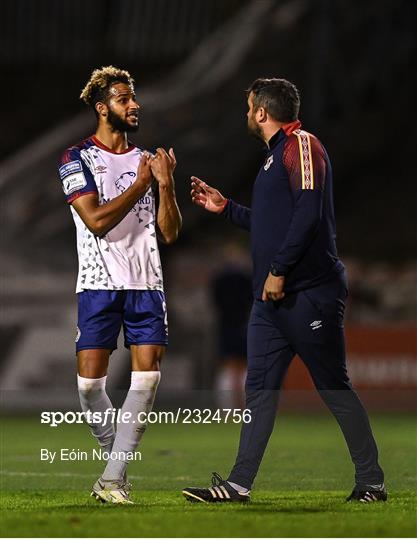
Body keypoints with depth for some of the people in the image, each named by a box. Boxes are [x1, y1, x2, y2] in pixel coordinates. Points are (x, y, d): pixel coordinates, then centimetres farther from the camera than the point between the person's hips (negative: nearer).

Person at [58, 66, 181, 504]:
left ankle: (113, 478, -8)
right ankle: (116, 459, 18)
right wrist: (140, 184, -9)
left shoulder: (147, 161, 14)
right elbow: (96, 220, -13)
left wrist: (166, 183, -4)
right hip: (99, 283, -3)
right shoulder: (77, 159, 0)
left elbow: (169, 233, 10)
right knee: (90, 380, -7)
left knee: (148, 375, -9)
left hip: (146, 283, 4)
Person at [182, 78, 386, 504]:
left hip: (310, 294, -10)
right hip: (272, 297, 10)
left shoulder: (301, 144, -9)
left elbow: (308, 213, -20)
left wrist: (279, 270, -21)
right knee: (260, 389, 6)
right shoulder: (275, 155, 21)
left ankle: (371, 481, 5)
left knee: (334, 388, -3)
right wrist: (223, 208, 27)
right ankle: (238, 484, 6)